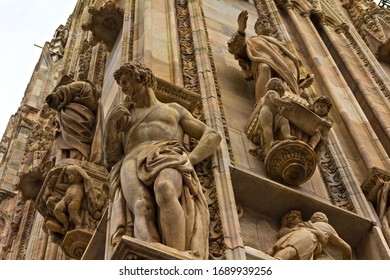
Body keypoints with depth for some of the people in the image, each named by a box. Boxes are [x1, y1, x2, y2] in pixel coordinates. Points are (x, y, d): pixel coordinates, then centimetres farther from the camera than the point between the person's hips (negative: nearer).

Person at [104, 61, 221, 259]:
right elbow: (112, 159, 26)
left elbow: (213, 136, 21)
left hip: (168, 161, -1)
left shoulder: (174, 109, 33)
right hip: (133, 165, 1)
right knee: (142, 208, -38)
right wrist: (111, 122, 12)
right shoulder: (123, 116, 38)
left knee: (165, 192, -42)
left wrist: (191, 158, 0)